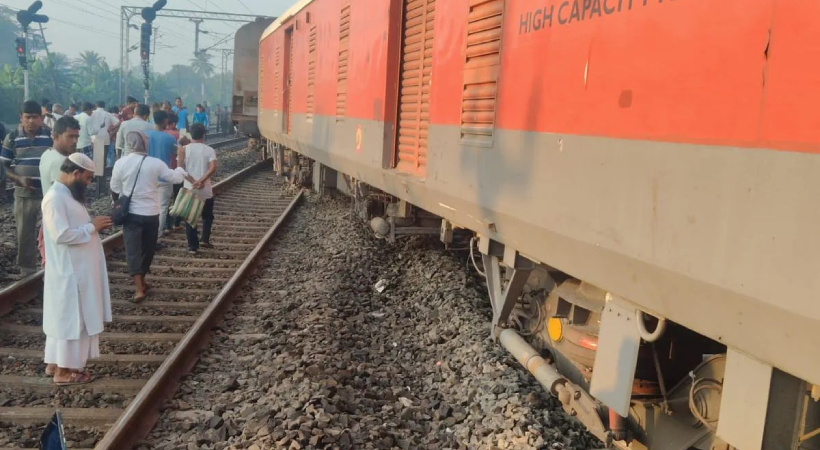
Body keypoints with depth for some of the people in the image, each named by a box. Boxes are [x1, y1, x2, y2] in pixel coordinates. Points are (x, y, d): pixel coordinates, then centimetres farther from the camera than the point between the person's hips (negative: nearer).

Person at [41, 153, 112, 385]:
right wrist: (92, 227, -19)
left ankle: (55, 362, 28)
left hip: (79, 269, 10)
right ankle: (63, 370, 11)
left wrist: (93, 225, 4)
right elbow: (62, 235, -27)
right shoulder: (55, 198, -20)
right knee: (70, 319, 0)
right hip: (69, 271, -10)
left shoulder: (68, 194, 12)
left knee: (66, 318, 17)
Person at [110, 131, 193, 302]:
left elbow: (114, 189, 5)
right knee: (147, 248, 17)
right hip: (151, 213, 1)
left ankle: (139, 289, -12)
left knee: (133, 249, -1)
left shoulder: (121, 163, -7)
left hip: (131, 213, 0)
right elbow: (175, 177, 2)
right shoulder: (156, 163, -10)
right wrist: (182, 170, 24)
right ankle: (141, 281, 32)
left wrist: (116, 204, 24)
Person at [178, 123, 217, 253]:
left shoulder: (184, 149, -1)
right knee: (207, 216, 20)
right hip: (205, 190, 0)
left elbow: (180, 168, -11)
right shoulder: (209, 150, -2)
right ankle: (205, 240, 9)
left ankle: (193, 246, 8)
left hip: (189, 189, 0)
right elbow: (213, 168, -18)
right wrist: (201, 180, -20)